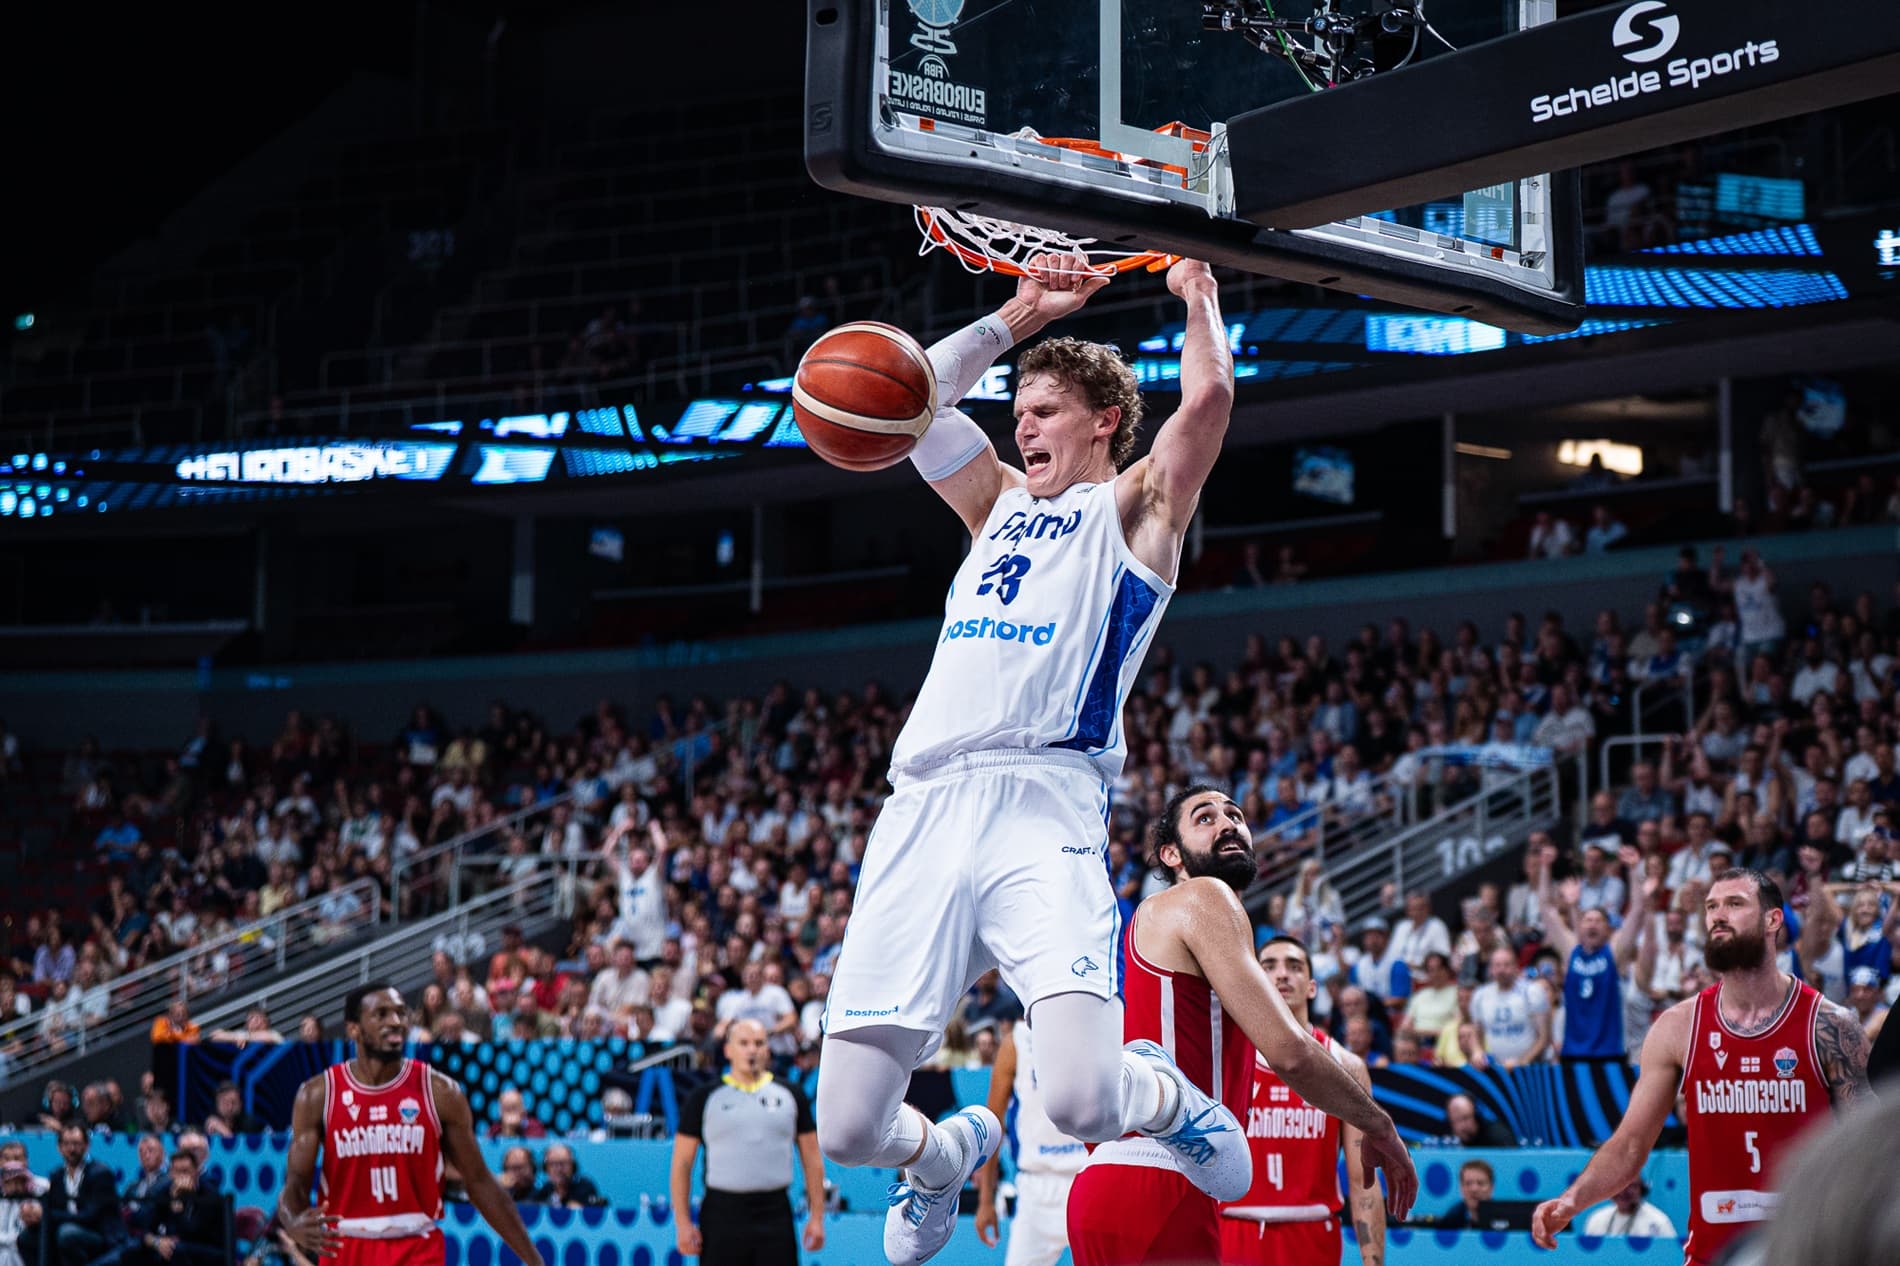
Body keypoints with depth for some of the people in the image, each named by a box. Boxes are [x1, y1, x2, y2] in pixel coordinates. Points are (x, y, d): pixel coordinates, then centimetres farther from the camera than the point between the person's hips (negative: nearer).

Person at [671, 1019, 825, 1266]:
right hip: (722, 1215, -1)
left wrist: (816, 1217, 4)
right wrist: (683, 1222, -5)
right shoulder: (705, 1097, 4)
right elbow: (682, 1164, 3)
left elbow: (812, 1160, 12)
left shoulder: (791, 1095, 10)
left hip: (775, 1214, 1)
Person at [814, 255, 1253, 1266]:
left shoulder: (1134, 508, 13)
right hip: (923, 811, 5)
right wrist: (1023, 314, 27)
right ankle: (948, 1154, 32)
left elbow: (1207, 396, -2)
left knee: (1082, 1100, -24)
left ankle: (1165, 1096, 13)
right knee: (847, 1128, -4)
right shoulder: (1002, 503, 29)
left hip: (1042, 803, -5)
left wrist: (1197, 293, 15)